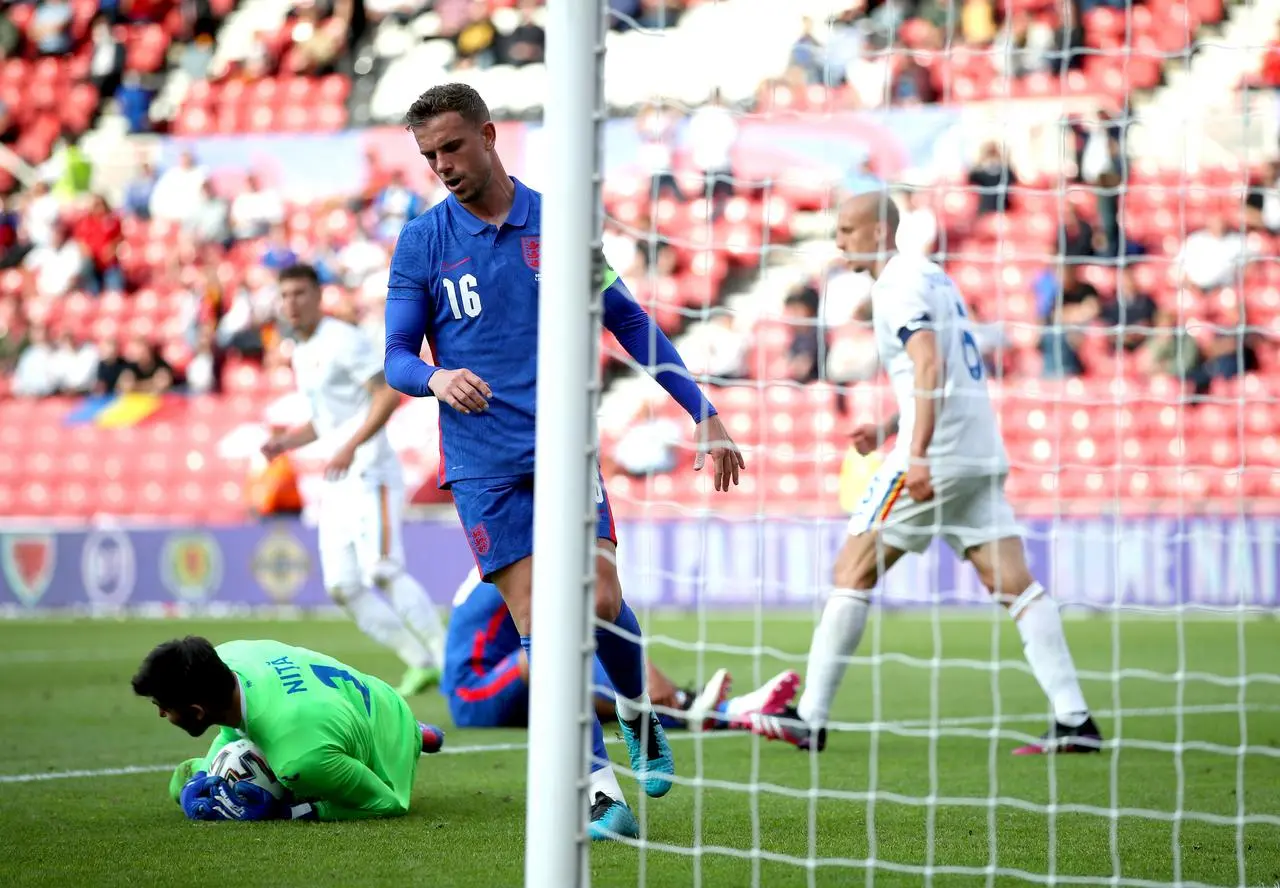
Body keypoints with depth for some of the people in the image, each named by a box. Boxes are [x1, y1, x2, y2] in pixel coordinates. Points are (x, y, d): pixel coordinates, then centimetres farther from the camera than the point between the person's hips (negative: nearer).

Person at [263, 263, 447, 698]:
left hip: (370, 471, -9)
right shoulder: (301, 355, 19)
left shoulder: (343, 340, -8)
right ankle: (420, 662, 6)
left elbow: (388, 394, -17)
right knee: (343, 586, 1)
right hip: (337, 483, 9)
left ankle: (447, 660, -17)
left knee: (383, 571, -21)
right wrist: (287, 441, 10)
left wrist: (351, 446, -27)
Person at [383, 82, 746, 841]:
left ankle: (643, 717, 18)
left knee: (599, 600, -12)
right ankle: (602, 792, -6)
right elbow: (397, 356, 4)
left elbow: (630, 324, 12)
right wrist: (435, 377, -20)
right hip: (483, 463, 0)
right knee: (541, 626, -8)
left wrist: (704, 414, 9)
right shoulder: (423, 242, 4)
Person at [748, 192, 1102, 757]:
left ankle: (809, 719, -1)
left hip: (937, 455, -9)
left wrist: (917, 453, -29)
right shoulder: (930, 276, 21)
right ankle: (1074, 720, -7)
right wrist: (890, 428, 24)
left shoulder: (899, 284, -8)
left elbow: (930, 365, -22)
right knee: (1014, 584, 2)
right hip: (982, 453, 9)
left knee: (853, 571, -2)